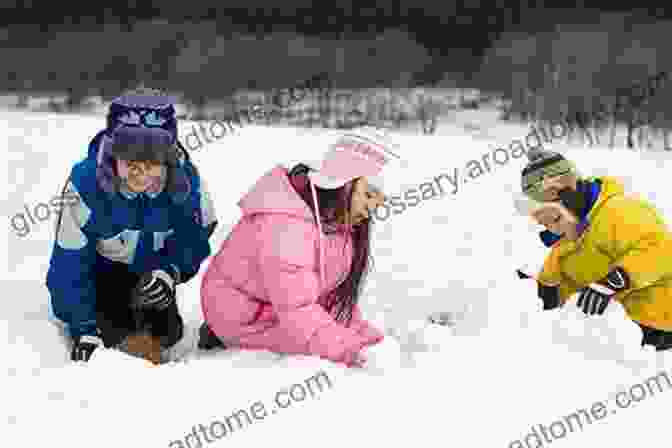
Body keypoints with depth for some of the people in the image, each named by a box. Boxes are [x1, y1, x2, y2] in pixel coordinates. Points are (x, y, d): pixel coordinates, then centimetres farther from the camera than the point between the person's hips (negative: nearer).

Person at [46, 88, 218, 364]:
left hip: (153, 269, 2)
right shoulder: (86, 184, -37)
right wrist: (84, 331, -27)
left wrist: (171, 272, -32)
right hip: (102, 267, -2)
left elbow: (196, 237, -12)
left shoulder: (186, 181, -31)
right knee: (111, 330, -17)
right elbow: (69, 262, -27)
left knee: (166, 333, -1)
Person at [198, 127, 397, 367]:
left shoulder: (338, 217, -3)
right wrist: (349, 350, -37)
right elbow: (297, 312, -33)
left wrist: (366, 335, -9)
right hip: (246, 317, -9)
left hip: (294, 311, 9)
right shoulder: (286, 224, -33)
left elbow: (337, 294, 1)